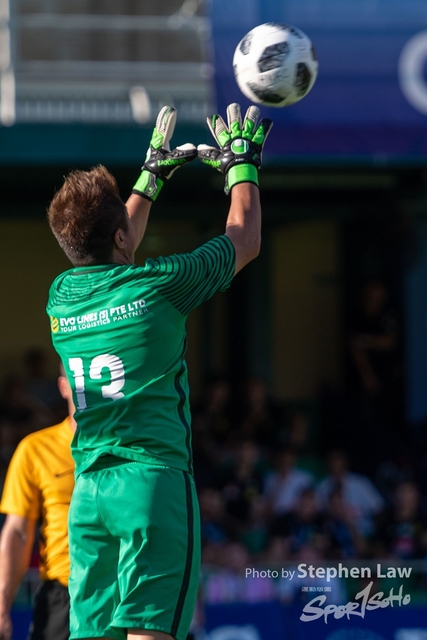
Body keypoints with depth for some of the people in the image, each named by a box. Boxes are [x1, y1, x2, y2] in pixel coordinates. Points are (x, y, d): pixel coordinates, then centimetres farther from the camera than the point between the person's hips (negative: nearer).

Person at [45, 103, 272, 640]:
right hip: (153, 476, -6)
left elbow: (110, 260, 35)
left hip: (86, 490, 6)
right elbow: (244, 241, 11)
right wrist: (241, 165, 26)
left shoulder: (60, 295, 10)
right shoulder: (158, 285, -6)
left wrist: (151, 175, 42)